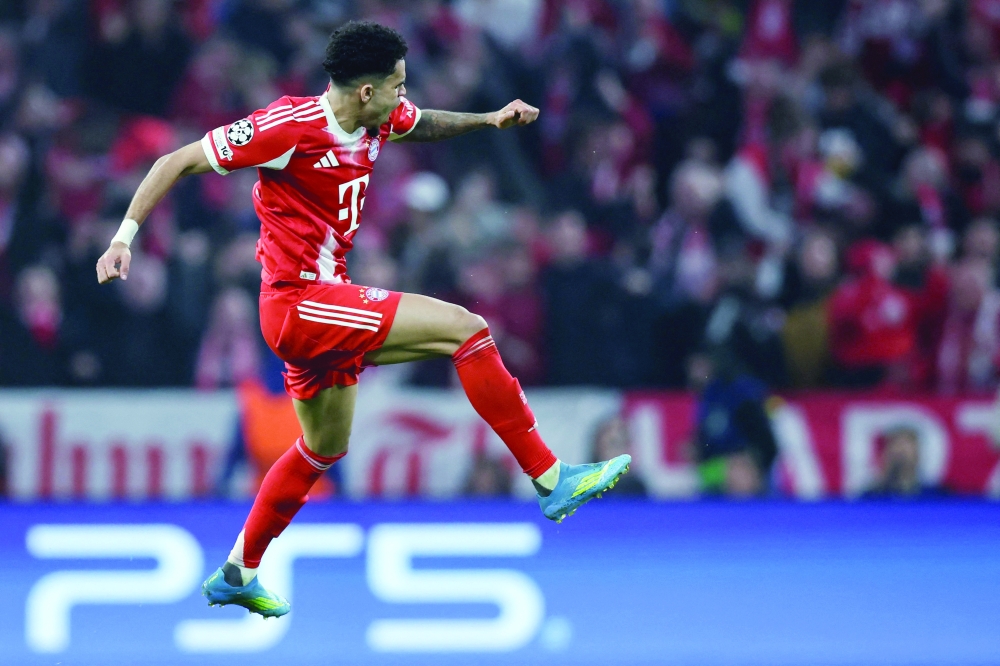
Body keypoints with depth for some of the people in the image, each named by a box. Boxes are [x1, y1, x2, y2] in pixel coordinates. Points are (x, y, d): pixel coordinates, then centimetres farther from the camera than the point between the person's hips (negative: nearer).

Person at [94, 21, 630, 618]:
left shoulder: (377, 121, 3)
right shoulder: (290, 126, -20)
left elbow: (425, 125, 27)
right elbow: (178, 162, -14)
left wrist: (489, 119, 9)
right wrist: (125, 237, -20)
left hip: (322, 302, 10)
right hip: (299, 302, -10)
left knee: (324, 448, 24)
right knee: (466, 328, -16)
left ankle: (237, 574, 36)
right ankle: (551, 480, -13)